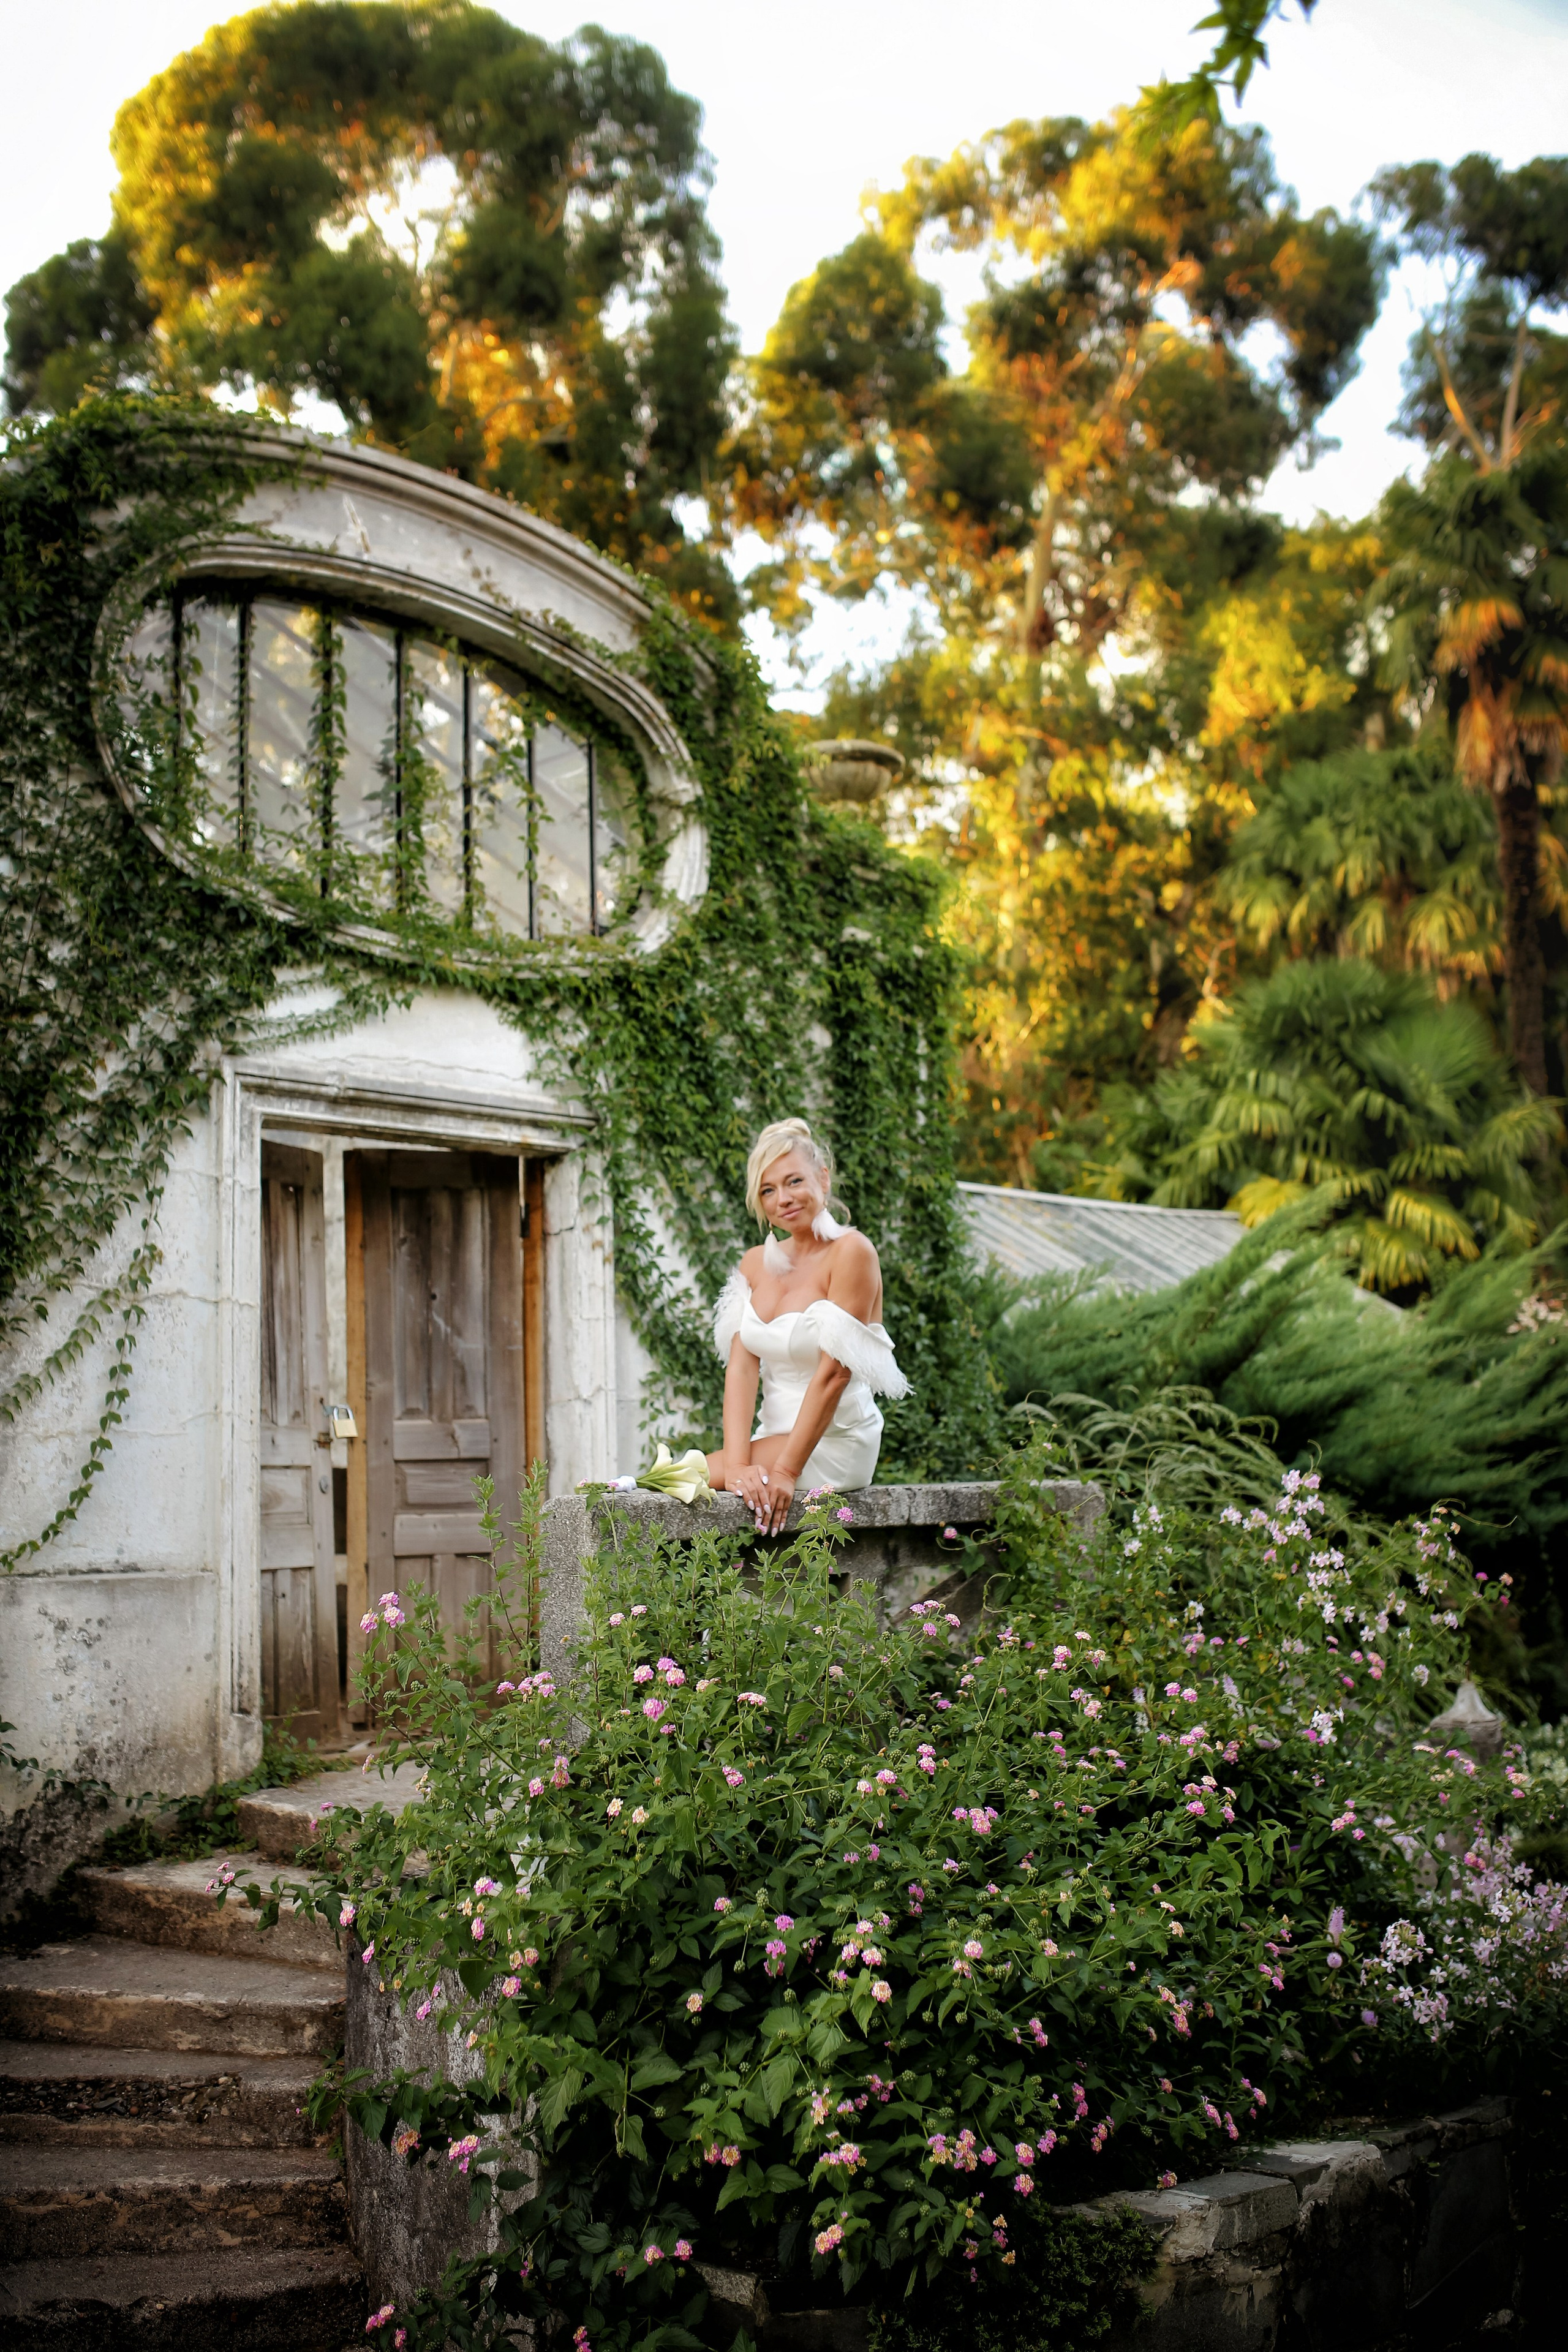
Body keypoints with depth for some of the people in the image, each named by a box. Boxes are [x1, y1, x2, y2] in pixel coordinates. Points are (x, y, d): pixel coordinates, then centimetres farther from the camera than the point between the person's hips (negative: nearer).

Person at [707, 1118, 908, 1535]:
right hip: (773, 1437, 6)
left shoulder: (850, 1252, -11)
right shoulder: (756, 1263, 9)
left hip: (833, 1443, -6)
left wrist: (787, 1471, -21)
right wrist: (738, 1465, -16)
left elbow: (834, 1373, -16)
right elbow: (741, 1366, -2)